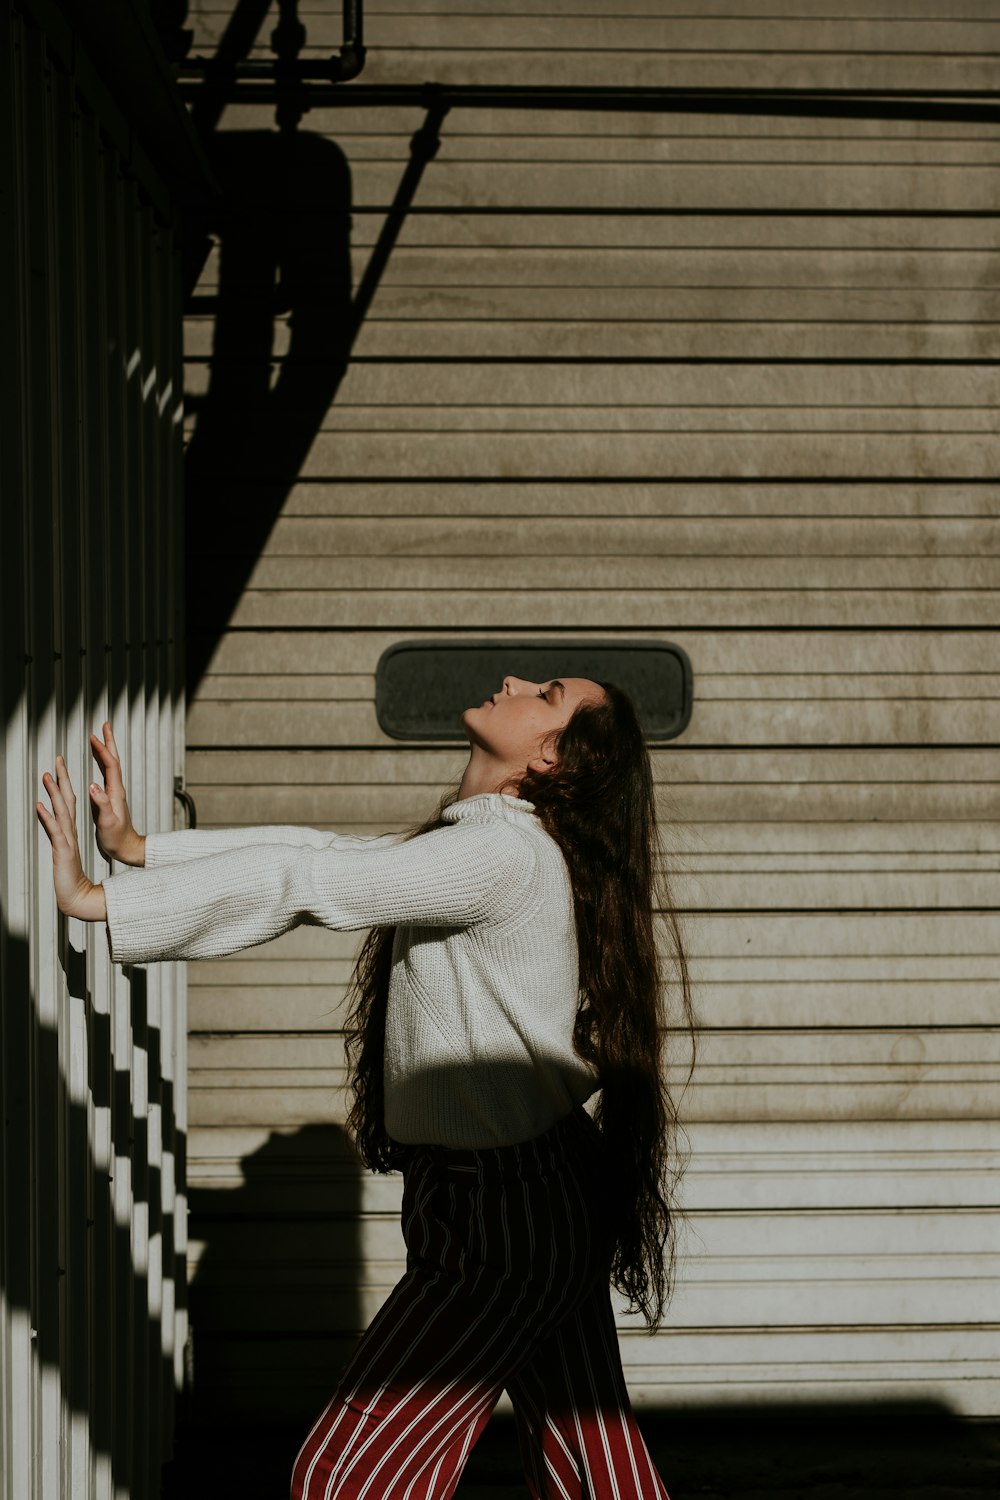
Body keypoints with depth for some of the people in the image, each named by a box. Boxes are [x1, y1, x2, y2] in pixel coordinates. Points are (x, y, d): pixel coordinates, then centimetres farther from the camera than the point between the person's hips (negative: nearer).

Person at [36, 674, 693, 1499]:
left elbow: (304, 883, -23)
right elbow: (320, 850, 13)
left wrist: (97, 900, -20)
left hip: (496, 1226, -10)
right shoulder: (478, 839, 11)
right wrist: (140, 846, 8)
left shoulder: (503, 856, -20)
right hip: (556, 1207, 10)